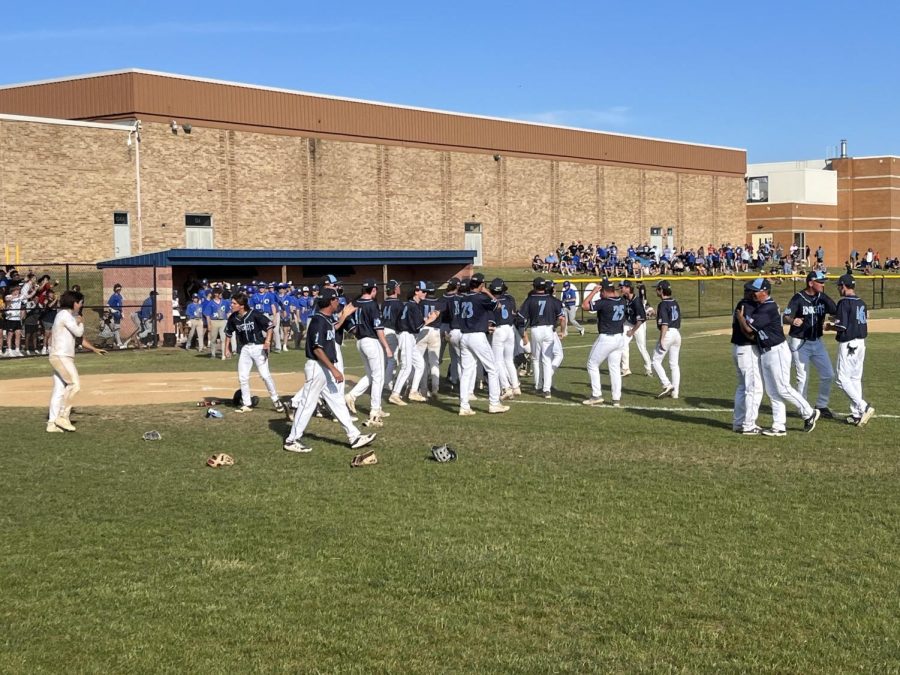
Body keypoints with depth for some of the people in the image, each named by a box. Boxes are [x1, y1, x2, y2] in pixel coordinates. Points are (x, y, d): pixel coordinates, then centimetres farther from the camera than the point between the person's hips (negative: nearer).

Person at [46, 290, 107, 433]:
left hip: (64, 357, 10)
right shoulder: (65, 314, -10)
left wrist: (94, 349, 24)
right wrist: (81, 322, 7)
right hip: (61, 356, -10)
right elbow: (78, 332, -12)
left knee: (59, 390, 8)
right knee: (74, 384, -16)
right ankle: (63, 416, -12)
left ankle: (52, 423, 8)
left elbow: (80, 338, 26)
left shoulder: (70, 316, 21)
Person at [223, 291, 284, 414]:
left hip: (258, 347, -5)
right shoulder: (233, 318, -1)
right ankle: (246, 404, 13)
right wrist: (227, 349, 14)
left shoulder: (255, 314, -16)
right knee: (242, 377, 2)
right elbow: (228, 333, 15)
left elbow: (269, 325, -12)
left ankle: (275, 400, 9)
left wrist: (268, 340, -24)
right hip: (245, 348, 5)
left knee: (265, 375, -8)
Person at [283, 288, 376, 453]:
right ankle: (292, 440, 6)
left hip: (326, 368, 10)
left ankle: (354, 436, 13)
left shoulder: (327, 319, 10)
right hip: (317, 367, -10)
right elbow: (317, 349, -23)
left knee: (338, 402, 10)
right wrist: (333, 369, -25)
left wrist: (344, 315, 27)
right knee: (308, 404, -2)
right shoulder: (319, 321, -19)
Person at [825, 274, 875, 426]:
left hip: (848, 344, -8)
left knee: (843, 379, -3)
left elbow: (842, 326, -21)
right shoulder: (861, 302, 11)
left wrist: (830, 327, -1)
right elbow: (863, 323, 16)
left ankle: (863, 407, -14)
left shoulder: (844, 302, -14)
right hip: (861, 342, 9)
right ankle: (856, 414, 15)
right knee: (856, 378, 14)